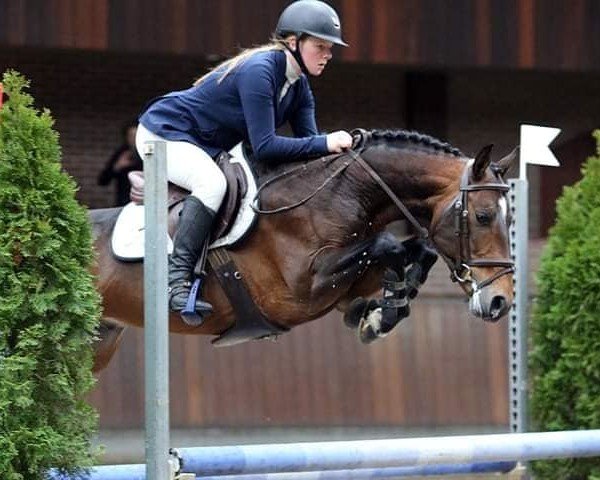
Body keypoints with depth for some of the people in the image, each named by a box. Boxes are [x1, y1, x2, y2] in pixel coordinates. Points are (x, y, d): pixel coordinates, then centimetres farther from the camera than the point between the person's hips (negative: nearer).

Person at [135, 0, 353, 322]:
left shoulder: (298, 84, 0)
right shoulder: (259, 71, -29)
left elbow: (307, 139, -4)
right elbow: (264, 147, -34)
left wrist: (340, 146, -24)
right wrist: (325, 144, -36)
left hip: (209, 147, 10)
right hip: (163, 134, -10)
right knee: (212, 183, -35)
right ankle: (176, 280, -38)